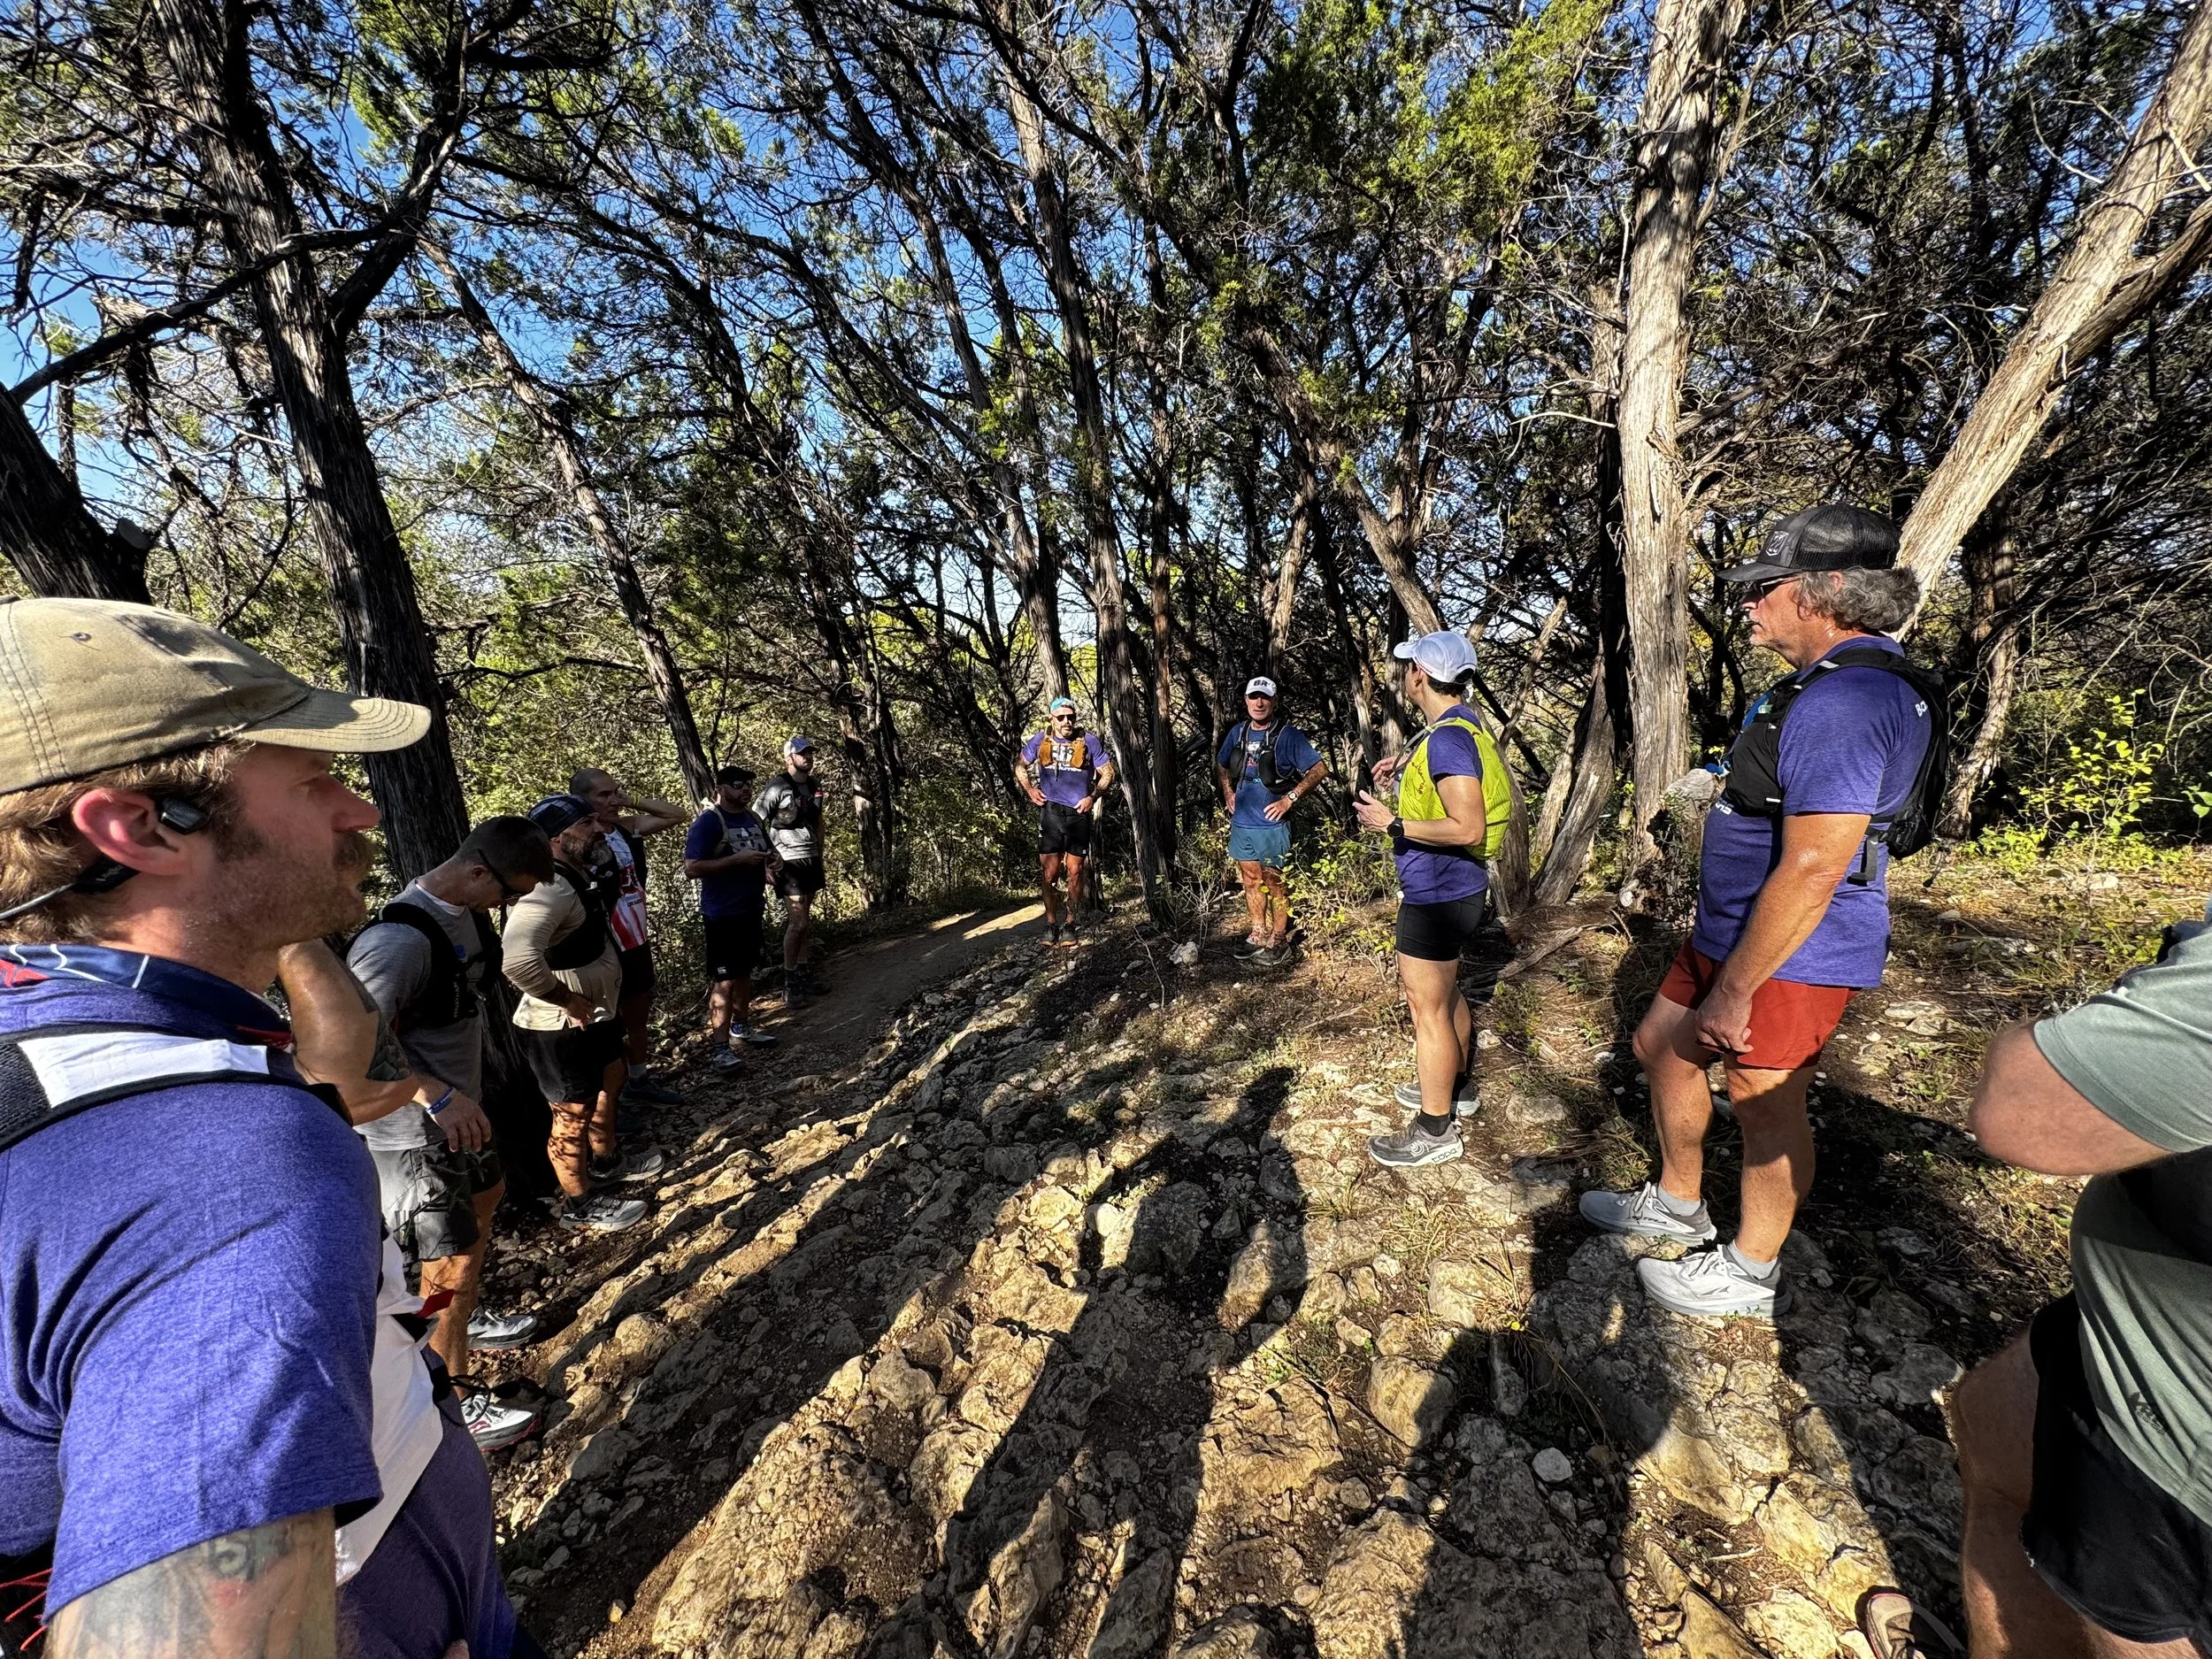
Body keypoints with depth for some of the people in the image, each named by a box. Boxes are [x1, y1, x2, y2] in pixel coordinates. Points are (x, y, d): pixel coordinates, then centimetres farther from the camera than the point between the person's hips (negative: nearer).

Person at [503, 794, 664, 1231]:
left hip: (598, 1014, 10)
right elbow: (518, 960, -44)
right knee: (574, 1116, 6)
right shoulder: (548, 890, -29)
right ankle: (579, 1205, 27)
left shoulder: (582, 875, 3)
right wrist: (567, 999, -29)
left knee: (610, 1084, 28)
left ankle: (607, 1162, 50)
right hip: (561, 1028, -10)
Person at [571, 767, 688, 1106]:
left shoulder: (627, 826, 3)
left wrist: (632, 801, 2)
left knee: (639, 1014, 22)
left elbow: (676, 814, 12)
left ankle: (638, 1080, 40)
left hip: (637, 941, 8)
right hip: (607, 949, -8)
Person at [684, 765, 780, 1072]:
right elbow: (691, 868, -20)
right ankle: (721, 1047, -3)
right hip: (722, 914, -8)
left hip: (751, 909, 8)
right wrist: (738, 859, -25)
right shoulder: (707, 822, -13)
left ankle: (740, 1026, 32)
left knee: (745, 971, 17)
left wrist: (767, 862, 1)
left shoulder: (753, 820, 11)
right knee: (724, 978, -7)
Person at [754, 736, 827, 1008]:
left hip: (811, 860, 7)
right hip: (788, 863, -7)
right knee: (798, 922, -10)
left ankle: (805, 974, 21)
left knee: (806, 919, 11)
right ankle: (790, 985, 1)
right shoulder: (776, 787, -13)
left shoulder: (815, 785, 8)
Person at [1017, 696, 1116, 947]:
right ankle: (1051, 923, 12)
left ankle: (1070, 923, 18)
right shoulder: (1040, 741, 3)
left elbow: (1108, 773, 5)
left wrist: (1092, 797, -8)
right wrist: (1030, 789, 2)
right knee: (1050, 873, -1)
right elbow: (1020, 765, 17)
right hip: (1050, 812, 1)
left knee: (1075, 872, 6)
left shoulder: (1089, 742, -2)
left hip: (1079, 814, 0)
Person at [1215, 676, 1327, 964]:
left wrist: (1290, 799, -15)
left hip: (1272, 824, -6)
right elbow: (1220, 765, 24)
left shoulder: (1288, 735, -10)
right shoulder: (1238, 732, 6)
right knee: (1250, 879, 15)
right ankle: (1258, 934, 30)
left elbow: (1320, 769, -11)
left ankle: (1279, 938, 17)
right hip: (1241, 822, 6)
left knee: (1275, 883, 4)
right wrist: (1228, 792, 9)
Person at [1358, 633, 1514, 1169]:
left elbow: (1468, 828, -29)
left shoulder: (1448, 739, -24)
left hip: (1436, 895, -11)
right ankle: (1456, 1085, 44)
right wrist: (1406, 762, 20)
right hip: (1449, 889, 11)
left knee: (1429, 1007, 1)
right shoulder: (1460, 727, 8)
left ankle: (1435, 1131, 15)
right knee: (1443, 991, 25)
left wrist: (1391, 824, -24)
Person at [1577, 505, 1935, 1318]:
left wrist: (1734, 990, -22)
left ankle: (1751, 1274, 29)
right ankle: (1678, 1205, 39)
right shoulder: (1831, 683, 11)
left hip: (1789, 954, -10)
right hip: (1734, 930, 10)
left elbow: (1812, 871, -28)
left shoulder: (1843, 702, -24)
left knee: (1763, 1100, 6)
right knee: (1660, 1046, 19)